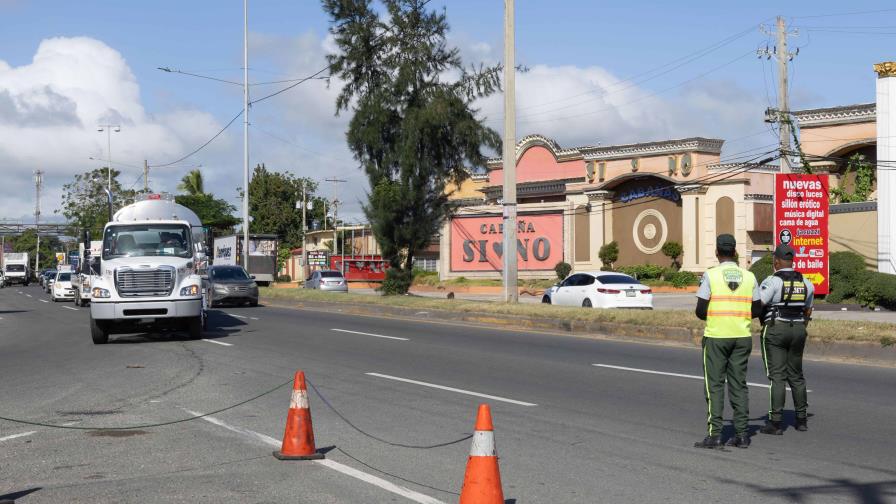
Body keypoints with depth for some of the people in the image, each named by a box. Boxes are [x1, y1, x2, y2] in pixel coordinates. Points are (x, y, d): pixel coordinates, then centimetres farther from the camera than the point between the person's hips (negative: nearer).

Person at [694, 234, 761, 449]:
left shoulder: (710, 275, -8)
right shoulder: (749, 277, 2)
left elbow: (700, 312, -10)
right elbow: (756, 311, 5)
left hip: (716, 336, -3)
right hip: (742, 337, 3)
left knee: (714, 385, 2)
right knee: (739, 384, 10)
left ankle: (714, 434, -3)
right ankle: (742, 434, 9)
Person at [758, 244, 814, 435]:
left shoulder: (772, 281, -13)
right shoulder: (805, 283, 7)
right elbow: (808, 311, 15)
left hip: (775, 331, -6)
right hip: (798, 331, 6)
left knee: (777, 376, -6)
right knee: (796, 375, 15)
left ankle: (775, 423, -7)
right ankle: (801, 419, 19)